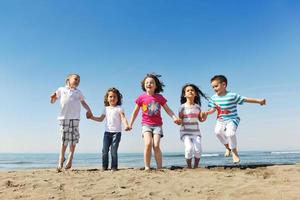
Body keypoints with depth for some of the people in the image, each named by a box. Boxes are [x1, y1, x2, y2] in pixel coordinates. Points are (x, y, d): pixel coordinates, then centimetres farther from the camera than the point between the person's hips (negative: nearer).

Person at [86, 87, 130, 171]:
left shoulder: (119, 108, 0)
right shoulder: (106, 109, 15)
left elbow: (123, 118, -13)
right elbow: (100, 119, 22)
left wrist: (126, 125, -32)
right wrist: (92, 117, 11)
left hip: (116, 132, -4)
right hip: (107, 132, 4)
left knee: (114, 151, -3)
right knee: (104, 150, 1)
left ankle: (114, 167, 6)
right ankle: (104, 166, 11)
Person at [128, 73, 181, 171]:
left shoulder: (159, 97, 4)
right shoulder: (141, 97, 3)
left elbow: (168, 109, 7)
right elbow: (135, 111, 11)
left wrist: (174, 117, -10)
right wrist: (130, 124, 11)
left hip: (157, 124, 1)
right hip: (146, 124, 0)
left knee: (156, 145, -11)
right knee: (148, 144, -19)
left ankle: (159, 168, -1)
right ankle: (147, 167, -9)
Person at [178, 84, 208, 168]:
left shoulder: (197, 106, 7)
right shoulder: (183, 107, -3)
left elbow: (201, 119, 15)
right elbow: (180, 120, -1)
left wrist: (204, 116, -6)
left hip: (196, 132, 3)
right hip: (185, 132, -3)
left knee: (198, 149, -12)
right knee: (189, 148, -21)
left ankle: (196, 166, 11)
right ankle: (189, 167, 1)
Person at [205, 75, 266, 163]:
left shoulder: (232, 96, -12)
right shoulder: (214, 98, 4)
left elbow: (245, 99, -12)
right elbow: (213, 109, 11)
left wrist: (259, 101, -20)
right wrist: (207, 112, -9)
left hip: (232, 119, -4)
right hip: (220, 120, 5)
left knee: (230, 133, -28)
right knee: (218, 131, -22)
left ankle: (234, 152, 1)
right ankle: (227, 146, 9)